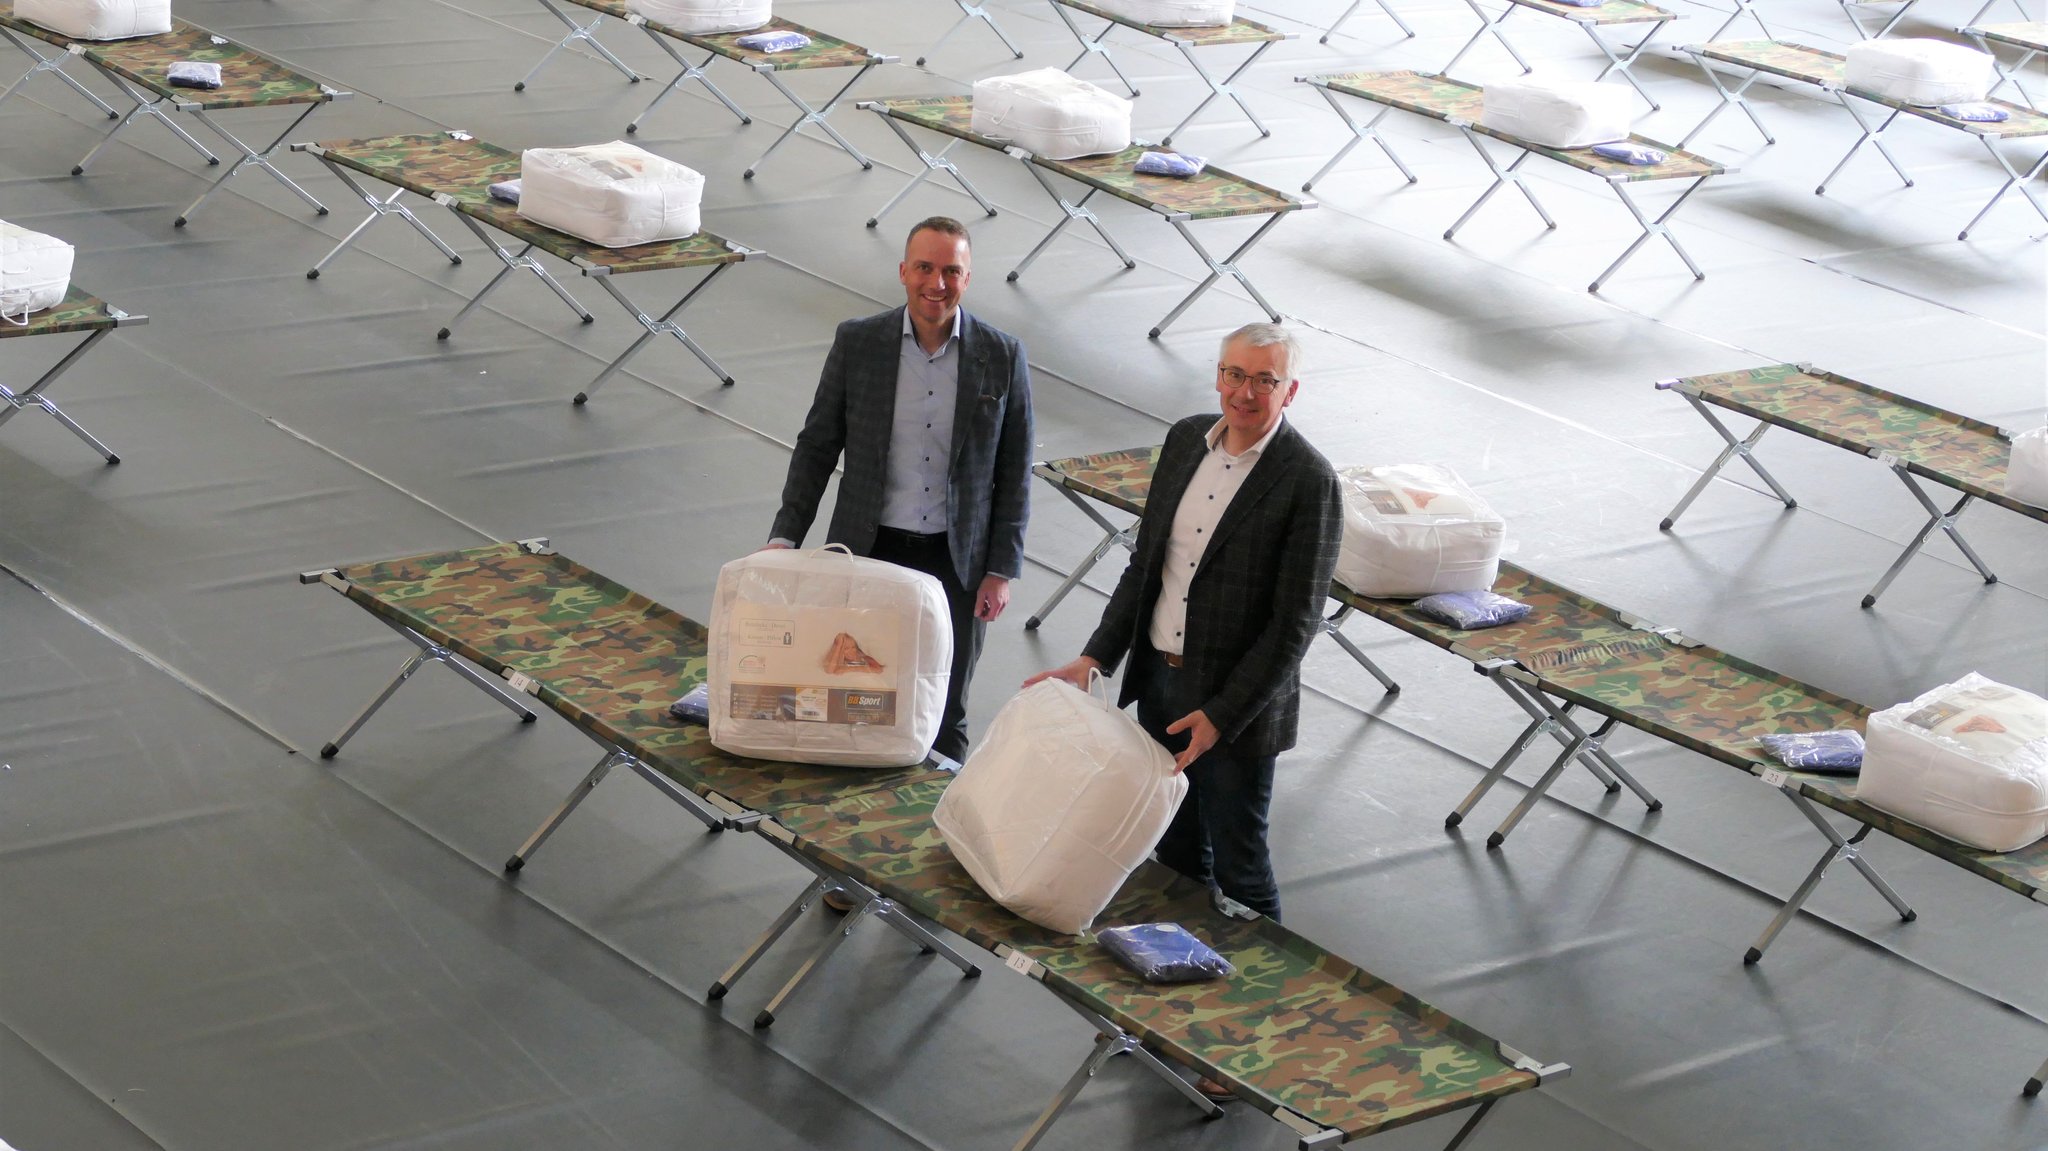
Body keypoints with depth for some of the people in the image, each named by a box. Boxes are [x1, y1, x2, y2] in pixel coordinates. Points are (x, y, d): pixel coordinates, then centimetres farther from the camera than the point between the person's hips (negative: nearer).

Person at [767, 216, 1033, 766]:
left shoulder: (1002, 357, -4)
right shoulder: (857, 342, -3)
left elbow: (1015, 473, 1)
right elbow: (816, 447, 3)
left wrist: (1002, 570, -2)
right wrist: (784, 538, -4)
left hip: (956, 560, 0)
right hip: (867, 552, 0)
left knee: (944, 721, 9)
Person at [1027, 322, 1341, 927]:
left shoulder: (1309, 482, -17)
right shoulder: (1186, 439, 3)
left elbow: (1295, 622, -17)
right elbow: (1145, 562, 9)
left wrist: (1222, 715, -20)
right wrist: (1095, 658, 2)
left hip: (1238, 702, -6)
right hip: (1159, 679, 6)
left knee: (1238, 864, 7)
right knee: (1176, 852, 19)